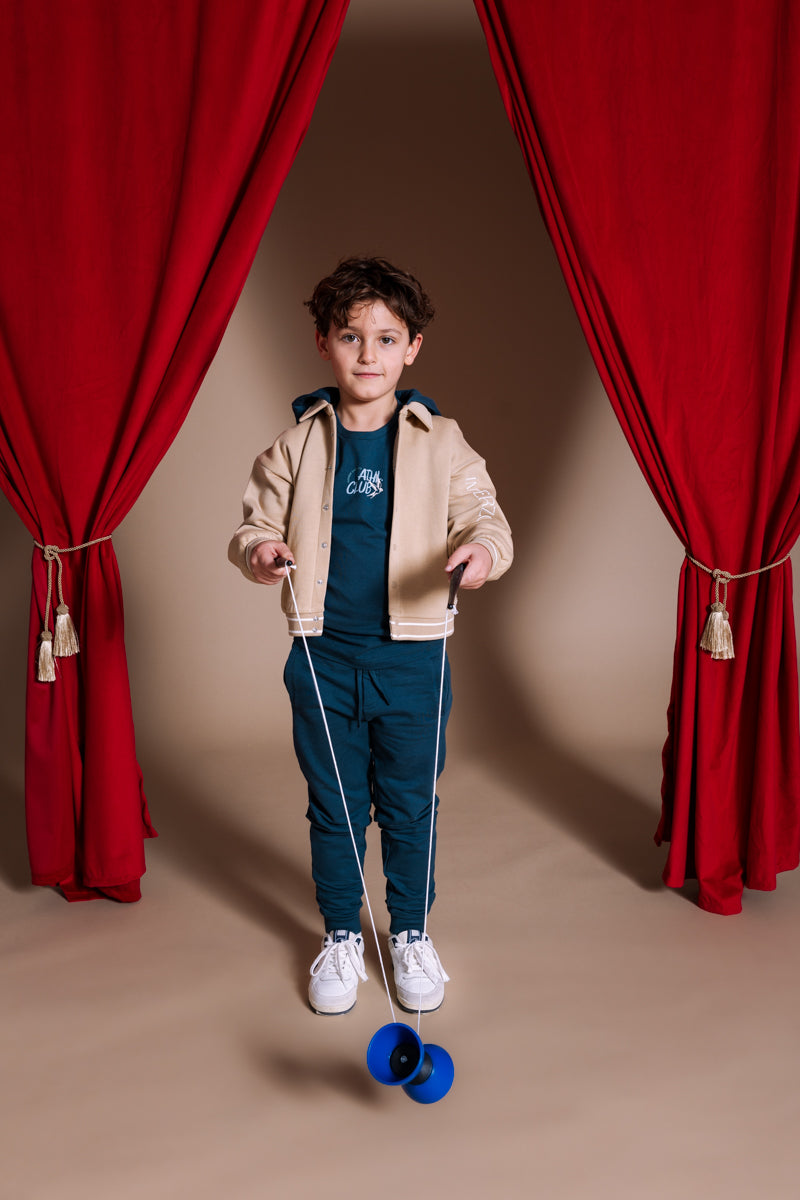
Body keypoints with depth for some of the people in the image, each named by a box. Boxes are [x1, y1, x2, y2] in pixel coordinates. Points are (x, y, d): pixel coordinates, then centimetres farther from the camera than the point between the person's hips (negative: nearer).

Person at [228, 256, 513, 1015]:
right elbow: (256, 522, 4)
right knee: (333, 806, 14)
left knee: (411, 805, 13)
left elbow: (484, 518, -5)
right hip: (323, 657, 1)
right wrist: (258, 552, -18)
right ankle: (340, 936, 34)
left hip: (413, 657, 0)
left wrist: (482, 548, -28)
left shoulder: (441, 445, -3)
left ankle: (411, 933, 35)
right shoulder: (297, 446, 0)